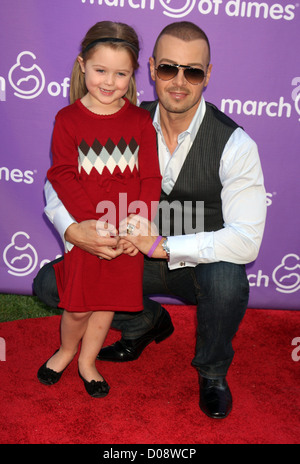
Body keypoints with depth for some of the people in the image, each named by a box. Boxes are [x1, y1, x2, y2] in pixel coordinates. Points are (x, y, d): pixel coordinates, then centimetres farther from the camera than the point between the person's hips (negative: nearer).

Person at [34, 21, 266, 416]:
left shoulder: (234, 144, -20)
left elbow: (246, 240, -27)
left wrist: (163, 245, -33)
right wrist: (71, 229, -24)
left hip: (200, 265, -3)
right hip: (140, 255, 4)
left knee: (228, 280, -38)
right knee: (51, 283, -8)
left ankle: (212, 371, 0)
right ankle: (148, 321, 18)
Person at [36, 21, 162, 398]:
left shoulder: (140, 120, 0)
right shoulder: (68, 119, -4)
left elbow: (151, 177, -2)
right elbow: (63, 176, -10)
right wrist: (95, 221, -20)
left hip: (128, 233, 2)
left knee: (109, 301, 14)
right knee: (78, 306, 7)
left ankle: (87, 362, 37)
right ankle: (66, 350, 40)